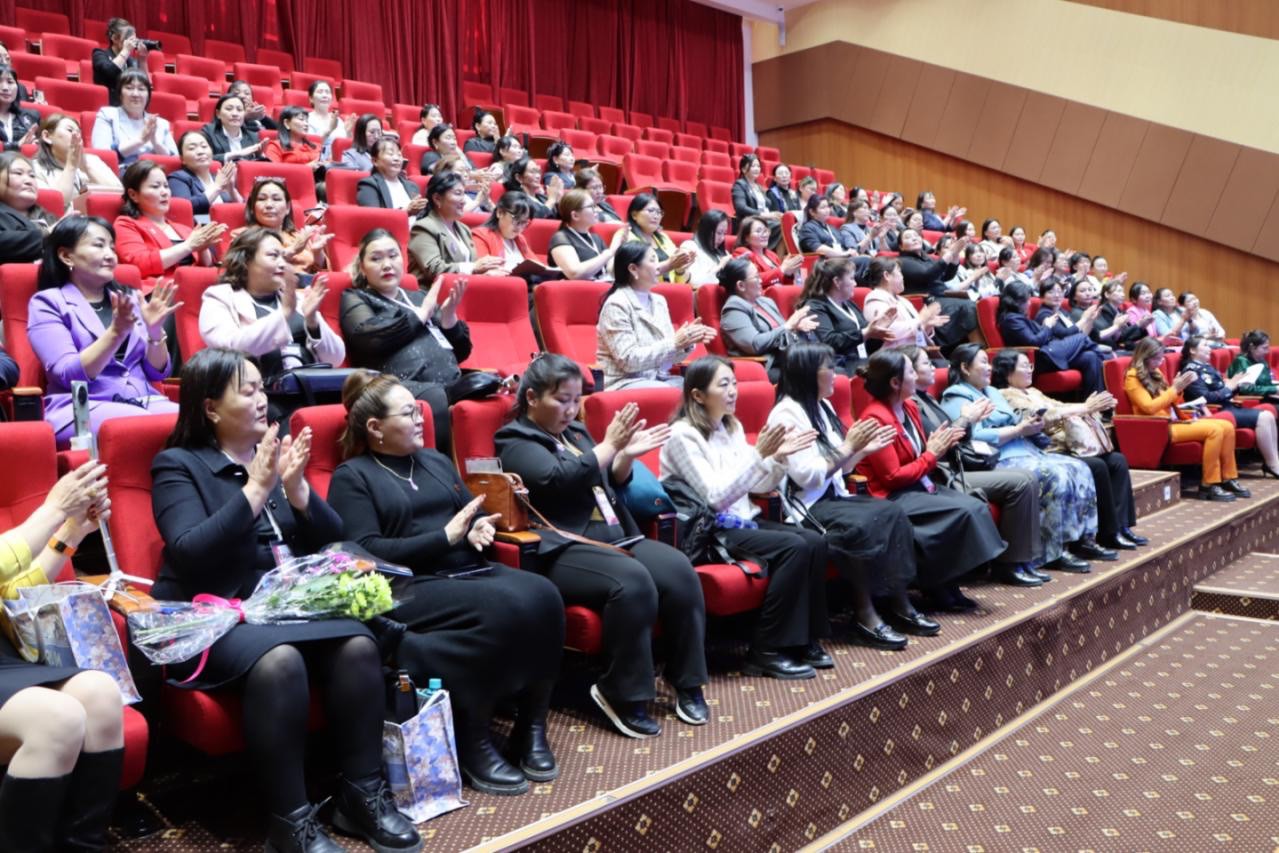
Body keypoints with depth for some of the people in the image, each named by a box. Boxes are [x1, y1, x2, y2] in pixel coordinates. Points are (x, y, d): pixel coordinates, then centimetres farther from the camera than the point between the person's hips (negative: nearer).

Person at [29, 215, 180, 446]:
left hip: (143, 401, 4)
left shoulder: (130, 297, 18)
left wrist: (155, 329, -4)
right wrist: (116, 331, -18)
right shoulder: (48, 303, 5)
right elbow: (69, 375, -9)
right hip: (81, 408, -4)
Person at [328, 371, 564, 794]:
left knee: (542, 595, -26)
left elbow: (474, 516, 24)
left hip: (469, 570, 6)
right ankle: (474, 743, -18)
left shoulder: (436, 461, 24)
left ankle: (532, 728, -14)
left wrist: (480, 529, -2)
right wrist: (445, 536, -13)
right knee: (505, 609, -33)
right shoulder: (352, 477, 4)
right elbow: (367, 553, -9)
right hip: (409, 587, -6)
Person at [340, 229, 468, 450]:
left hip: (451, 383, 5)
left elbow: (460, 353, 26)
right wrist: (421, 313, 4)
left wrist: (448, 316, 7)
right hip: (401, 386, -4)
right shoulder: (355, 299, 18)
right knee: (437, 398, -38)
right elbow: (372, 337, -7)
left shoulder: (419, 296, 30)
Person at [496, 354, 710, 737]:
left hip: (613, 537, 8)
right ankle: (621, 693, -18)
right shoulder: (516, 441, -1)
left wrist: (626, 454, 5)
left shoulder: (575, 431, 20)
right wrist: (608, 446, -13)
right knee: (632, 581, -33)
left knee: (679, 570, -17)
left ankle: (686, 680, -4)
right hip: (562, 550, -7)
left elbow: (611, 482, 26)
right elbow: (557, 480, -18)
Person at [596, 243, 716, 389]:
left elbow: (668, 356, 12)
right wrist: (675, 343, -19)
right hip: (625, 382, -7)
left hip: (658, 378, 7)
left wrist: (687, 343, -9)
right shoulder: (616, 305, -11)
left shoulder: (659, 301, 11)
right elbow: (629, 360, -17)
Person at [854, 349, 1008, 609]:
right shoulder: (876, 418, -18)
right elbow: (893, 477, -18)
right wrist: (932, 454, -12)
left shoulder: (910, 406, 8)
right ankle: (940, 589, -5)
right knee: (964, 512, -21)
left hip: (919, 485, 9)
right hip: (893, 497, -9)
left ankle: (945, 585, -3)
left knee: (977, 506, -11)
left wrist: (937, 447, -3)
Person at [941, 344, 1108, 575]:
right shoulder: (957, 397, -5)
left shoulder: (991, 392, 25)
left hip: (1024, 451, 10)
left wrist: (1030, 425, 1)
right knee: (1055, 476, -28)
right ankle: (1054, 553, -22)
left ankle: (1083, 539, -2)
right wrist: (1019, 429, -14)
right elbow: (975, 437, -20)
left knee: (1078, 469, -5)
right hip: (996, 461, -10)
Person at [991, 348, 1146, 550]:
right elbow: (1043, 416, -15)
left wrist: (1092, 407, -3)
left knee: (1117, 460, -5)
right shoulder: (1006, 395, -6)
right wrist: (1084, 408, -14)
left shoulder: (1032, 391, 24)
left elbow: (1060, 408, 16)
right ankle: (1108, 532, -14)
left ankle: (1121, 525, -6)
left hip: (1068, 445, 10)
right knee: (1097, 466, -25)